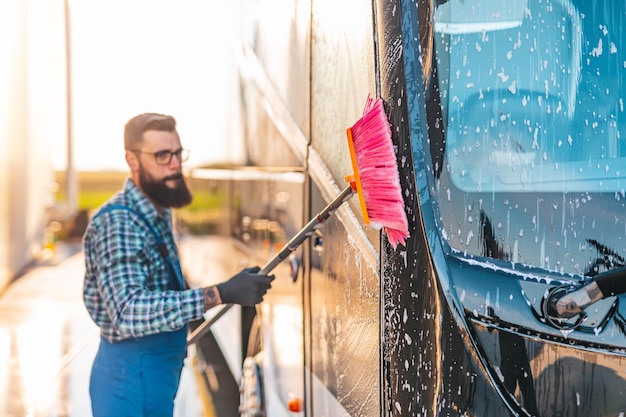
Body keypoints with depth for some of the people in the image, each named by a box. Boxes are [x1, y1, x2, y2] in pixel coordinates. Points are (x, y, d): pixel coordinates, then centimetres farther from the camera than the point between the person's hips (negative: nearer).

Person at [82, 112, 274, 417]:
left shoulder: (158, 213, 9)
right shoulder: (118, 222, -22)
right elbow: (129, 311, -35)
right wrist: (220, 294, -40)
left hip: (159, 374, 9)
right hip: (132, 377, -9)